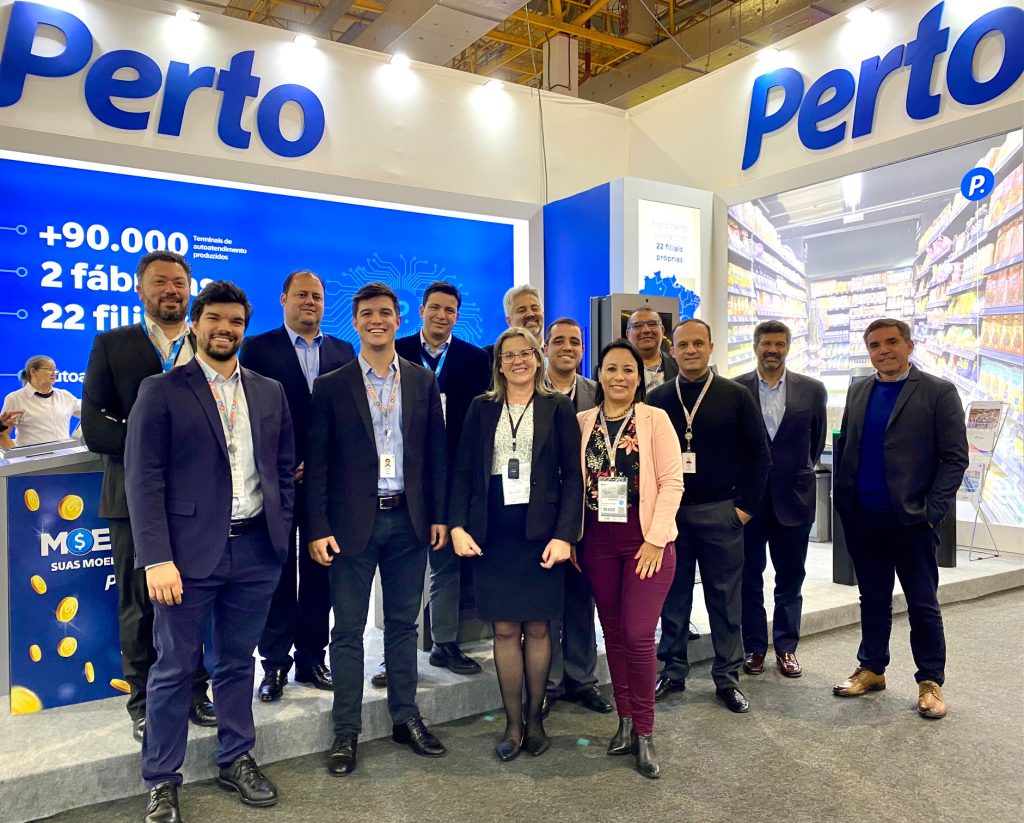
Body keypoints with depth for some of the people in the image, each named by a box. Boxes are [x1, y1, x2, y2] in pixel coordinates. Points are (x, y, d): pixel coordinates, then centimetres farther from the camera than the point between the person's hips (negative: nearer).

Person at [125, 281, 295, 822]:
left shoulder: (269, 392, 10)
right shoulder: (162, 391, -2)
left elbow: (284, 468, 13)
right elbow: (144, 480, -8)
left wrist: (282, 532, 5)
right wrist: (156, 559, -14)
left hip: (255, 550, 4)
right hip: (190, 552, -3)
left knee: (238, 661, 16)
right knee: (174, 668, 7)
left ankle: (236, 761, 32)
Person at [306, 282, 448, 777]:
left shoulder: (423, 382, 6)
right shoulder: (331, 386, 0)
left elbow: (436, 454, 7)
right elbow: (317, 464, -2)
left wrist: (439, 516, 3)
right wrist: (319, 528, -7)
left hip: (409, 520, 2)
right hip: (353, 522, -2)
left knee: (403, 624, 13)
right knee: (348, 630, 6)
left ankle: (405, 719, 28)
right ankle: (346, 731, 20)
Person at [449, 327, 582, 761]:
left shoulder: (558, 407, 2)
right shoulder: (481, 408, 7)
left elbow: (572, 475, -2)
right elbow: (463, 472, 5)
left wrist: (564, 534, -11)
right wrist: (458, 526, -6)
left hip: (540, 532, -1)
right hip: (493, 534, 1)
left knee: (537, 627, 8)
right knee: (504, 629, 6)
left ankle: (534, 718, 26)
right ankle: (513, 723, 19)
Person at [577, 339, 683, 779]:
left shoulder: (656, 419, -3)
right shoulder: (583, 422, 6)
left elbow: (672, 482, -7)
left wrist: (656, 539, -13)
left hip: (645, 541, -3)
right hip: (598, 543, 3)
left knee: (638, 635, -5)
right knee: (613, 633, 11)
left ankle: (644, 733, 12)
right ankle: (625, 720, 26)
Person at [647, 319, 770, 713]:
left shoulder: (736, 396, 0)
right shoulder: (656, 399, 4)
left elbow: (758, 454, 1)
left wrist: (747, 505, -4)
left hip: (720, 513, -1)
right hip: (669, 513, 2)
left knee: (725, 598, 7)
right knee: (673, 595, 10)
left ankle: (727, 678, 21)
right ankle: (673, 671, 24)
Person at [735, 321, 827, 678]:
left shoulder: (812, 390, 1)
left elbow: (817, 441, 11)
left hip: (793, 497, 1)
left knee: (790, 578, 11)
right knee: (749, 578, 8)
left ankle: (786, 647, 25)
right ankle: (754, 647, 22)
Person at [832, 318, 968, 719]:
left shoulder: (939, 392, -4)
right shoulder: (858, 391, 10)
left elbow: (955, 457, -6)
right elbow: (843, 446, 14)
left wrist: (932, 510, -12)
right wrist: (843, 498, 6)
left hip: (911, 518, -4)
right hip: (862, 519, 4)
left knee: (923, 604, 6)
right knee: (873, 599, 15)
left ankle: (930, 682, 21)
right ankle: (871, 670, 27)